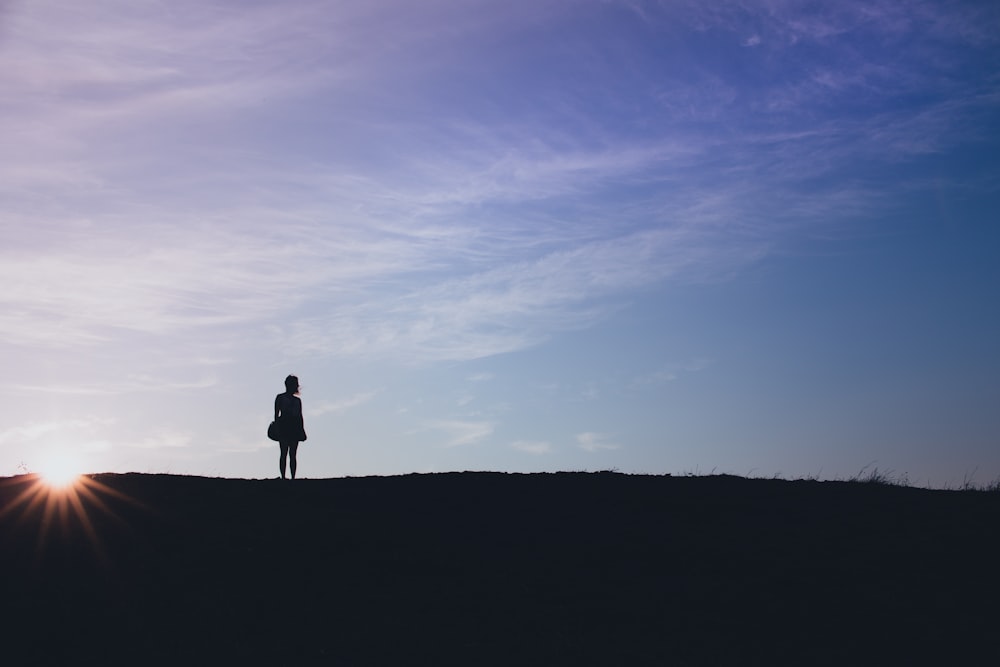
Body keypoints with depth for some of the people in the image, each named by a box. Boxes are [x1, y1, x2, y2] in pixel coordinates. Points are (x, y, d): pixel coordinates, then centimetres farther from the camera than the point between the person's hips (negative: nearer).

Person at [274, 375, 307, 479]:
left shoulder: (297, 400, 19)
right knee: (284, 453, -9)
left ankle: (293, 477, -2)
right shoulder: (280, 398, 7)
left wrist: (302, 429, 10)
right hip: (283, 428, -4)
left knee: (293, 454, 1)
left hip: (295, 428, 4)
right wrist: (276, 426, -8)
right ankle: (283, 477, -10)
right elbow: (276, 413, 2)